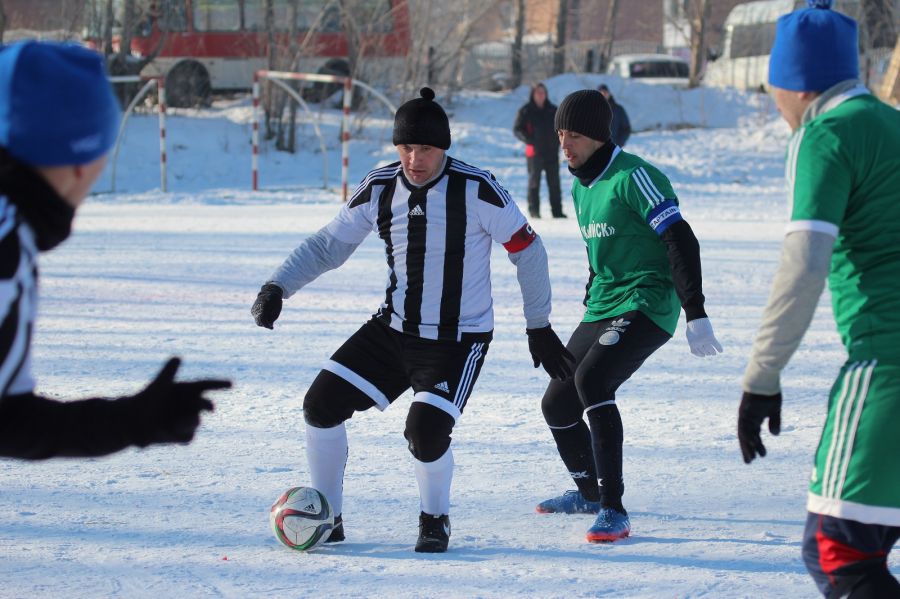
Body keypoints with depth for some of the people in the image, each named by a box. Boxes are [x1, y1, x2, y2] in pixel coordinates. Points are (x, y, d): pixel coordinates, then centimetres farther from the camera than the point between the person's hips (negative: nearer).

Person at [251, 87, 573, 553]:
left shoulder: (476, 190, -17)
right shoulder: (379, 188, -4)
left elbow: (526, 249, -7)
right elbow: (328, 244, 6)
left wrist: (539, 327, -2)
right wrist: (278, 287, -8)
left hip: (458, 341, -5)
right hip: (393, 331, 5)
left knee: (425, 431, -22)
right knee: (322, 403, -5)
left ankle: (435, 519, 10)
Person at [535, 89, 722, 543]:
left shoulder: (632, 177, -15)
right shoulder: (581, 187, 13)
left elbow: (681, 242, -19)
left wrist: (696, 317, -24)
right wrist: (590, 307, 26)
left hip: (647, 305, -9)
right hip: (602, 310, 9)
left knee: (591, 380, -30)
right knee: (557, 404, 11)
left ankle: (613, 511, -28)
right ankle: (588, 492, 37)